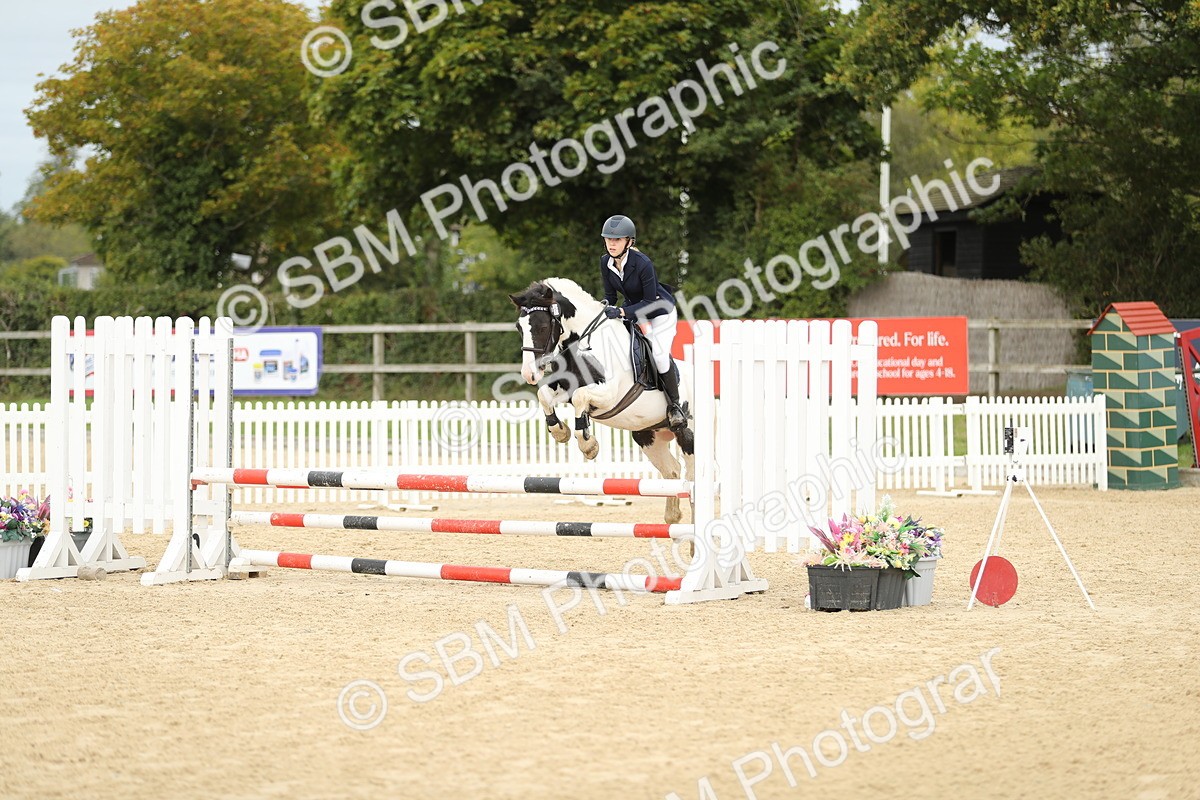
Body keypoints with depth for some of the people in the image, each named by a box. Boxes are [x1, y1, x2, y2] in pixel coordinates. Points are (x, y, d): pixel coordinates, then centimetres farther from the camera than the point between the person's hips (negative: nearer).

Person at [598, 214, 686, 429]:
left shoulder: (642, 263, -32)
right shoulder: (605, 262, -13)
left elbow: (650, 301, -27)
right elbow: (610, 295, -2)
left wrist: (622, 312, -37)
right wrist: (606, 305, -25)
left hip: (660, 310, -7)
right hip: (632, 310, 7)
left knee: (660, 355, -19)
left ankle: (674, 405, 1)